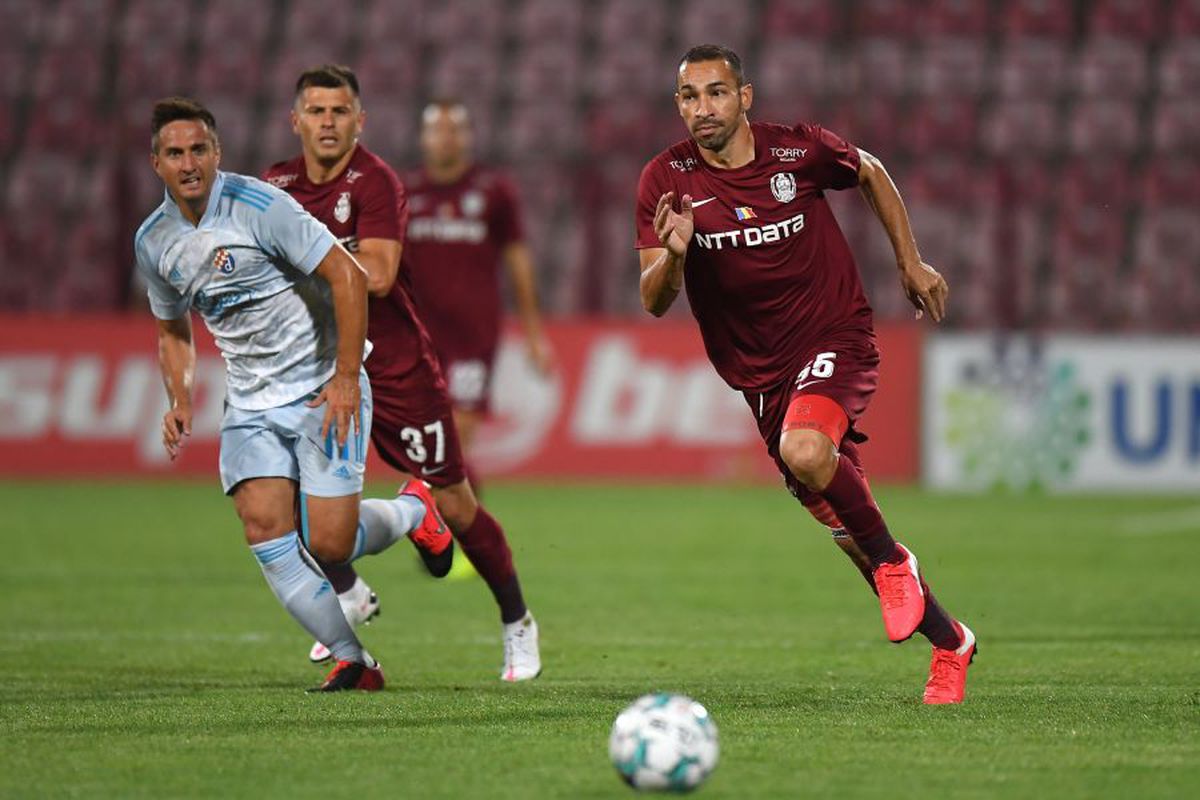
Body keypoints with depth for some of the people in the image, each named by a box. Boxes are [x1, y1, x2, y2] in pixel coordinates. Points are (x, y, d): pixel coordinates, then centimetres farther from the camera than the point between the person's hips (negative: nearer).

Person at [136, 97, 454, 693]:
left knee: (329, 545, -10)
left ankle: (412, 511, 24)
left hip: (323, 391, -5)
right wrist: (180, 402, 3)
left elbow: (348, 276, -16)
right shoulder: (152, 243, 5)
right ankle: (353, 660, -7)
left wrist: (346, 379, -19)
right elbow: (174, 332, 21)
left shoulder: (259, 206, -16)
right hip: (249, 407, 5)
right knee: (264, 527, -15)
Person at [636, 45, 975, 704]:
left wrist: (910, 261, 13)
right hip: (761, 372, 3)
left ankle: (892, 561, -9)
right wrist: (672, 255, -30)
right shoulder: (666, 180, -7)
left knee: (805, 450, -35)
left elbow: (871, 173, 13)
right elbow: (654, 303, -9)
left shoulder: (799, 150, -10)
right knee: (846, 527, 5)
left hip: (836, 337, -3)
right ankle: (949, 644, 24)